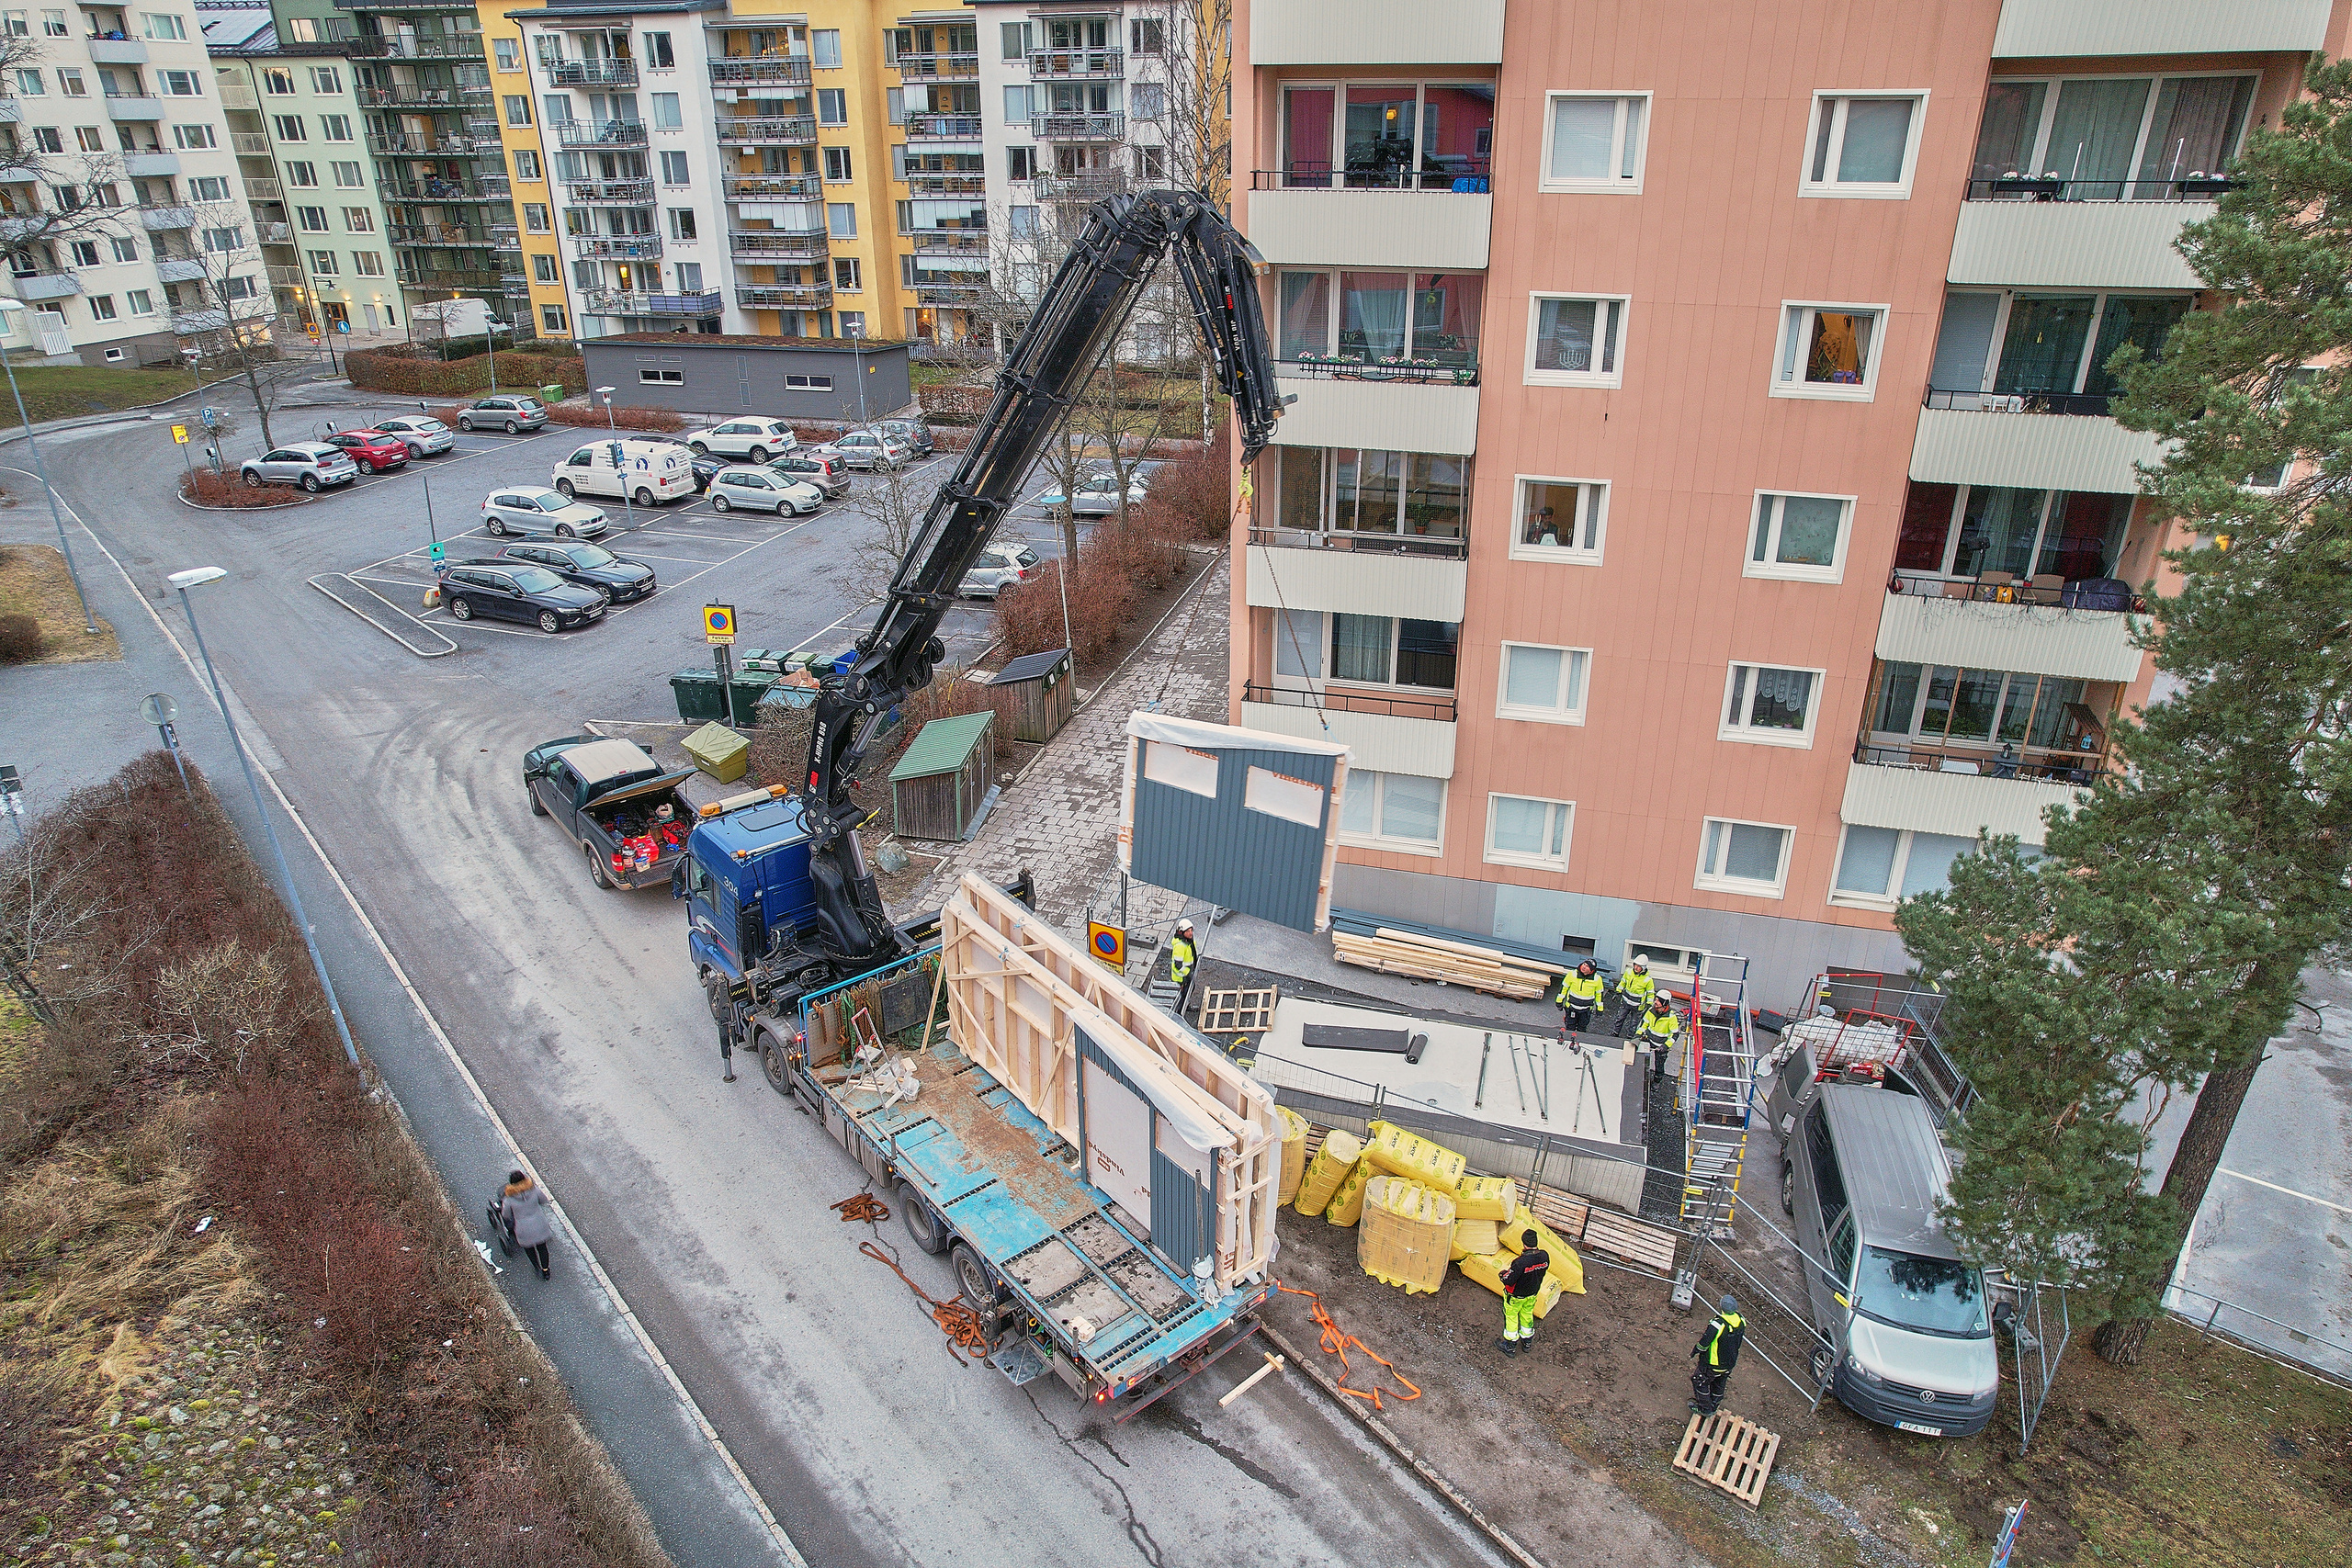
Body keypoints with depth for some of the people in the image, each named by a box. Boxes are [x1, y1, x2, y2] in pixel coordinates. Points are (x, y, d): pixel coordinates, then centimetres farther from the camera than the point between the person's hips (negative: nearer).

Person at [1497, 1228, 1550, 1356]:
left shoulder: (1520, 1262, -40)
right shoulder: (1544, 1256, -21)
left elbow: (1509, 1281, -30)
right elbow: (1542, 1272, -1)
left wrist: (1504, 1274, -7)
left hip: (1516, 1296, -5)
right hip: (1533, 1293, 6)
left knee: (1511, 1316, 18)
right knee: (1527, 1315, 28)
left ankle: (1510, 1347, 33)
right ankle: (1527, 1341, 49)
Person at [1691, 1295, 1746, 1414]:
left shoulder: (1717, 1324, -36)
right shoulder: (1741, 1320, -15)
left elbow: (1704, 1343, -25)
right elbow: (1739, 1340, 4)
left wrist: (1695, 1350, -5)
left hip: (1713, 1364, -6)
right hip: (1730, 1362, 6)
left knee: (1700, 1381, 18)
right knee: (1719, 1385, 28)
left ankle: (1705, 1408, 29)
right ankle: (1714, 1406, 46)